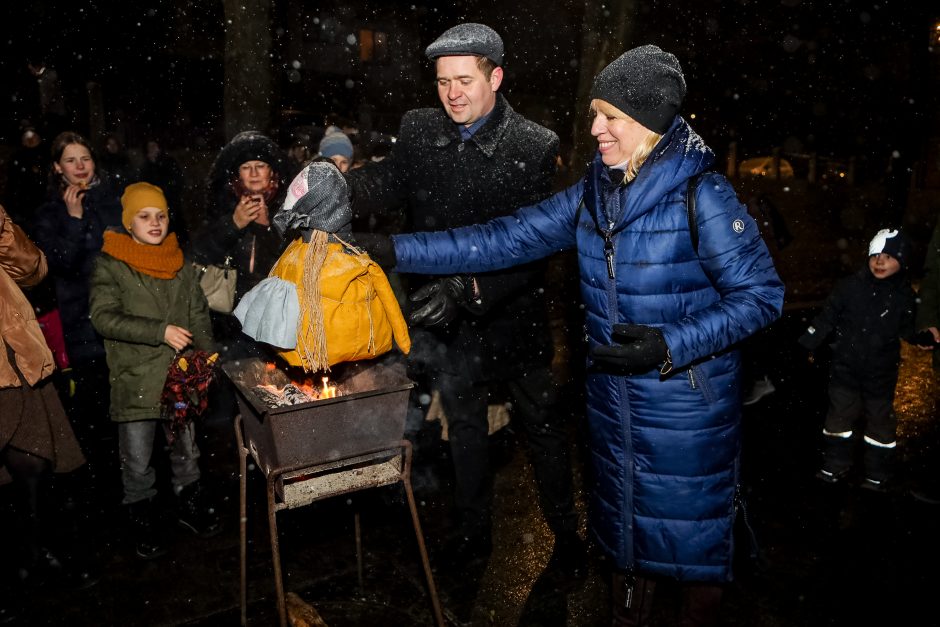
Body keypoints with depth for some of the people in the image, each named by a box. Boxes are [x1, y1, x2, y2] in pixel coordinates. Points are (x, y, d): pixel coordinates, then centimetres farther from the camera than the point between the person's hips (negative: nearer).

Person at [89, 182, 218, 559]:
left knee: (185, 448, 17)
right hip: (135, 381, -3)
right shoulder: (110, 266, -5)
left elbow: (199, 316, 11)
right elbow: (103, 317, -15)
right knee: (137, 460, 7)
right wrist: (160, 331, -21)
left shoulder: (181, 265, 7)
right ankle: (142, 518, 28)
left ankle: (190, 506, 36)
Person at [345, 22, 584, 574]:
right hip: (446, 320, 3)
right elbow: (384, 186, -17)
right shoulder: (419, 130, -3)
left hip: (513, 316, -2)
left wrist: (467, 287, -35)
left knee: (544, 426, 14)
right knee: (465, 426, 19)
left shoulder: (535, 146, -14)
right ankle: (474, 533, 41)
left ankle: (567, 533, 37)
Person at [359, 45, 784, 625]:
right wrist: (395, 250, -8)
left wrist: (671, 346, -27)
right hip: (614, 398, 6)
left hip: (688, 404, -5)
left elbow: (762, 294, -14)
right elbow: (508, 239, -3)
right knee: (624, 517, 22)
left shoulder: (700, 194, -17)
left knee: (692, 532, 12)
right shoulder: (594, 192, -1)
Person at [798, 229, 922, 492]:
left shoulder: (905, 295, -6)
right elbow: (826, 318, -6)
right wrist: (805, 346, -6)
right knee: (840, 414, 10)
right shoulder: (850, 286, -11)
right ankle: (835, 467, 25)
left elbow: (907, 330, 4)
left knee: (880, 420, 11)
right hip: (845, 367, 0)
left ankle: (876, 475, 25)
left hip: (881, 372, 1)